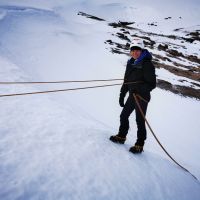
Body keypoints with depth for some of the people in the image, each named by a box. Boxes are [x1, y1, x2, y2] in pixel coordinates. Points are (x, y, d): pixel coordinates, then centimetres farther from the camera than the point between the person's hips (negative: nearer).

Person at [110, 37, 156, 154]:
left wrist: (140, 89, -31)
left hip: (142, 97, -7)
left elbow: (152, 84, -16)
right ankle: (121, 136, 32)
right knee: (124, 116, 14)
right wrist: (122, 95, 15)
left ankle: (140, 145, 13)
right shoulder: (131, 63, 8)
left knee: (140, 121, 0)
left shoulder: (147, 64, -15)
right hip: (132, 96, 8)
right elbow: (126, 81, 15)